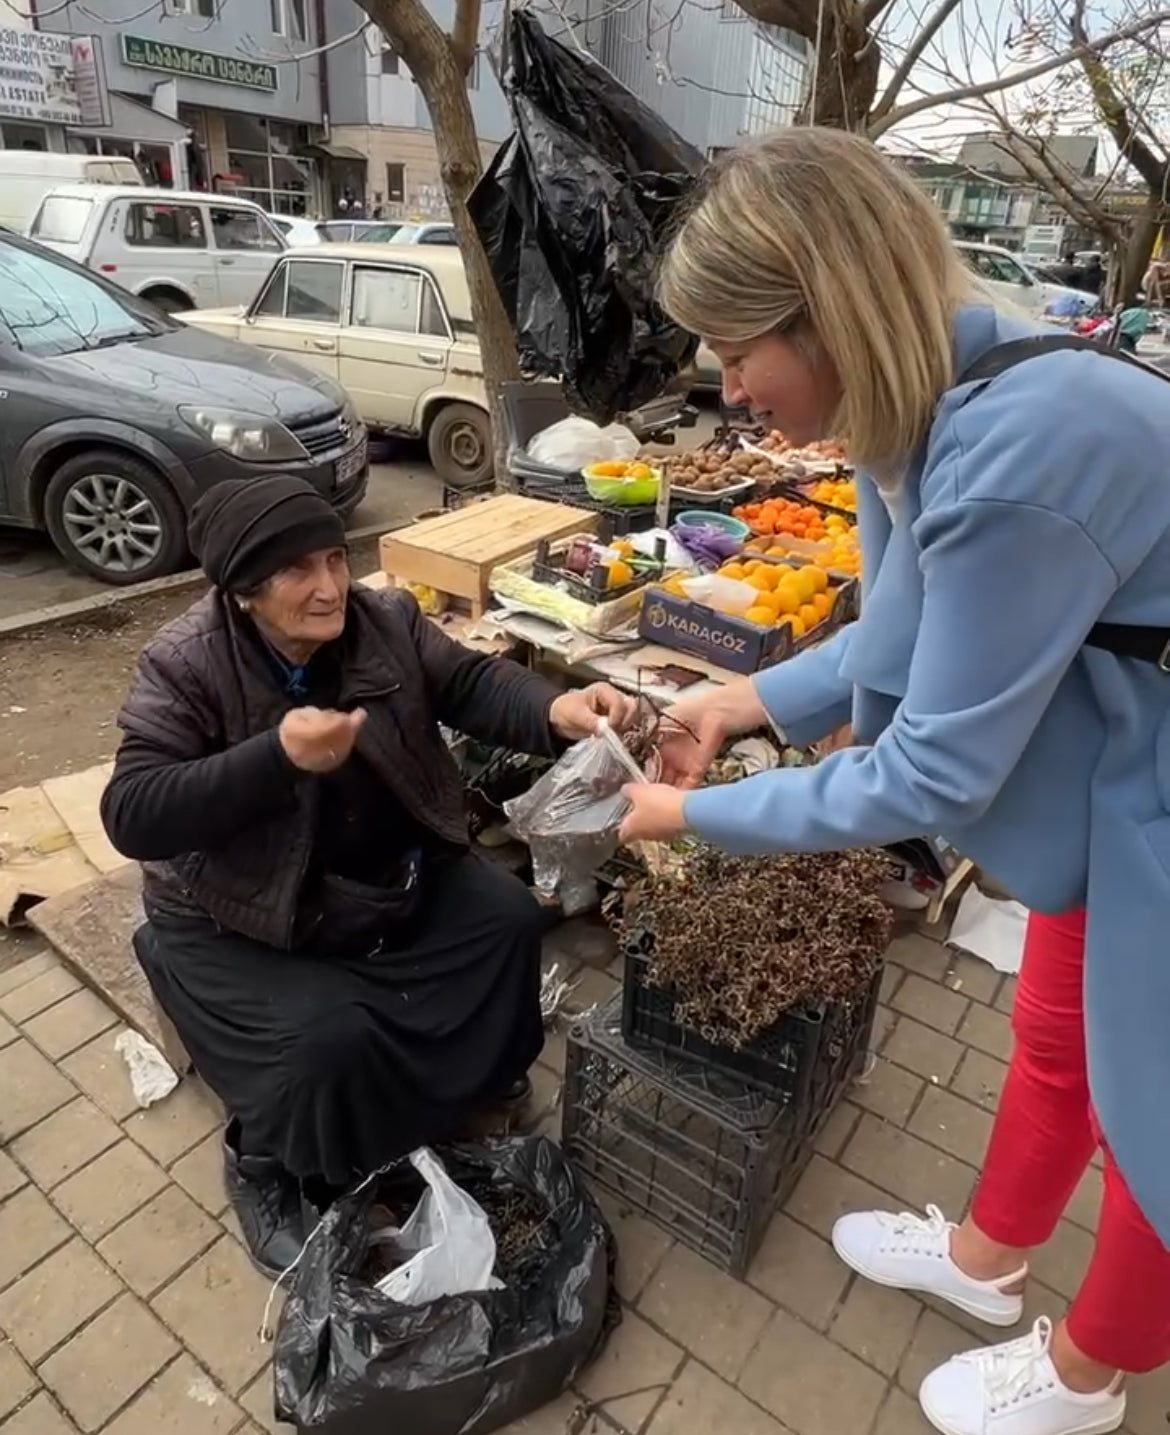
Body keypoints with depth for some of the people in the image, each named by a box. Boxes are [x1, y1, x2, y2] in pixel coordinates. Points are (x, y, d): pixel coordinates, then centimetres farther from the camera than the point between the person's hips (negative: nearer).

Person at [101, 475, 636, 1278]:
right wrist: (278, 757, -38)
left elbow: (471, 682, -14)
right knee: (327, 1035, -25)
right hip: (237, 921, -4)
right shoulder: (185, 667, -19)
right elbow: (131, 816, -25)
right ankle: (264, 1166, 12)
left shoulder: (387, 622, -7)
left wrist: (554, 710, -37)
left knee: (510, 918, -7)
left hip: (389, 877, 5)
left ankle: (473, 1083, 23)